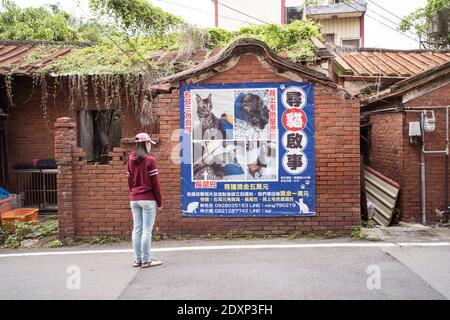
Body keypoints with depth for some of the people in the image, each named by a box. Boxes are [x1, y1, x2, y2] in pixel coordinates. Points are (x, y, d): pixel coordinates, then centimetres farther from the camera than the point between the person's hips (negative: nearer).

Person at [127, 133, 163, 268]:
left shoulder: (131, 160, 7)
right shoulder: (150, 160, -10)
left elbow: (129, 180, 11)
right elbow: (155, 182, -9)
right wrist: (159, 201, -2)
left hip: (134, 199, 6)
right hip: (148, 199, -6)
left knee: (137, 229, 9)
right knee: (147, 230, -2)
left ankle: (138, 259, 14)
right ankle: (146, 260, 1)